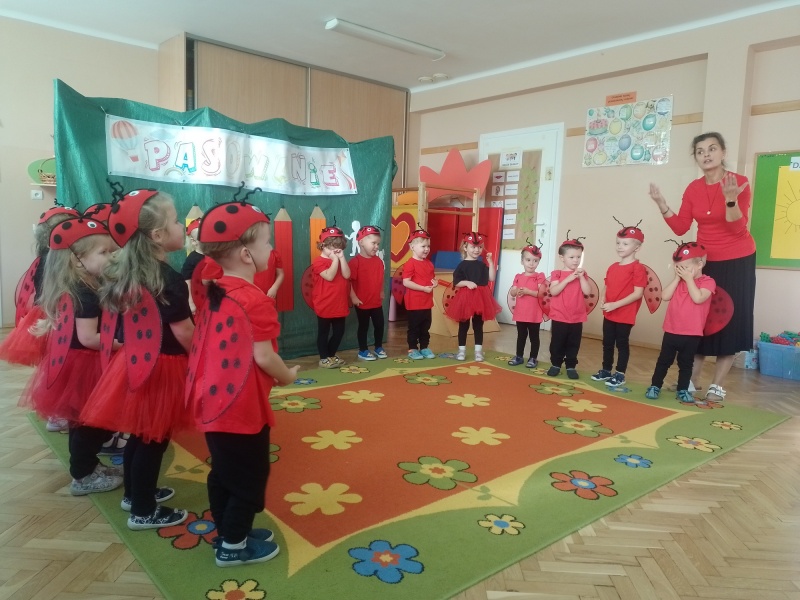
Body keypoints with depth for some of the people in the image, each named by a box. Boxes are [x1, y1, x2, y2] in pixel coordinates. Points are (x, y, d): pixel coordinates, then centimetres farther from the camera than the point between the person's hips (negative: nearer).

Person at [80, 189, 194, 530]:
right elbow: (185, 334, -21)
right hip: (162, 368, -8)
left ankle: (134, 494, 39)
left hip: (136, 361, 8)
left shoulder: (125, 273, 4)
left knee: (139, 434, 22)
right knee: (154, 439, 6)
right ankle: (143, 512, 20)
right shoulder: (168, 279, -22)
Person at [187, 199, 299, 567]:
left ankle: (229, 533, 36)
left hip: (213, 402, 9)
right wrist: (287, 377, -4)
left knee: (223, 474, 21)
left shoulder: (214, 294, 6)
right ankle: (233, 547, 21)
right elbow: (262, 357, -23)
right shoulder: (256, 301, -21)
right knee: (249, 478, 8)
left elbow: (203, 346, 11)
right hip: (242, 407, -9)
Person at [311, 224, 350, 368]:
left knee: (339, 331, 13)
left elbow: (347, 275, -6)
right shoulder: (319, 262, -10)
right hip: (324, 305, -7)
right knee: (324, 332, 5)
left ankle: (331, 355, 29)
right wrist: (335, 259, -21)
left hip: (339, 305, 7)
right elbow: (329, 276, -25)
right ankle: (324, 358, 16)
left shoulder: (339, 261, 11)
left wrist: (341, 257, -11)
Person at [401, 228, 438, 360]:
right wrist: (423, 288, -22)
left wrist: (435, 282, -3)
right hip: (414, 302, -7)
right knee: (414, 327, 3)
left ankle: (424, 347, 26)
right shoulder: (410, 264, -14)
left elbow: (432, 278, 22)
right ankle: (412, 349, 13)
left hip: (427, 302, 7)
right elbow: (406, 282, -21)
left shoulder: (429, 264, 10)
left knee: (426, 327, 15)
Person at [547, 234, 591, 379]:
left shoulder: (582, 274, 5)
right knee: (557, 342, 6)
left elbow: (587, 292, -7)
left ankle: (571, 366, 19)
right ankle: (555, 364, 19)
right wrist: (567, 279, -21)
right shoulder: (557, 274, -3)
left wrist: (581, 277, -15)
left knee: (574, 344, 8)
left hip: (577, 317, 2)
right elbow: (553, 291, -17)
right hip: (559, 317, -2)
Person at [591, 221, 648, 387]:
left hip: (625, 315, -7)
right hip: (609, 314, 7)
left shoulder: (638, 268, -12)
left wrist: (615, 304, -21)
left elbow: (638, 293, -18)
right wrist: (602, 301, -5)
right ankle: (606, 371, 29)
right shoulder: (612, 267, 10)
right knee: (607, 343, 15)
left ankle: (620, 374, 15)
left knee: (622, 344, 4)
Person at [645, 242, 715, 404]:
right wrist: (677, 278, -9)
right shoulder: (678, 281, 7)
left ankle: (682, 390, 22)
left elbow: (698, 298, -25)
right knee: (664, 360, 9)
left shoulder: (708, 282, -7)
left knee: (686, 364, 10)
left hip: (692, 334, -3)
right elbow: (665, 296, -7)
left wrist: (688, 278, -19)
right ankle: (655, 386, 17)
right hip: (671, 331, 3)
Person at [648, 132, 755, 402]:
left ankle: (717, 387, 8)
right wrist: (661, 204, -14)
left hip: (737, 261, -4)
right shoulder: (693, 189, 1)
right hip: (705, 261, 4)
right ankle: (690, 381, 16)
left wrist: (730, 199, -35)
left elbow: (738, 228, -21)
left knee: (729, 321, 0)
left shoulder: (739, 182, -14)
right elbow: (680, 228, -5)